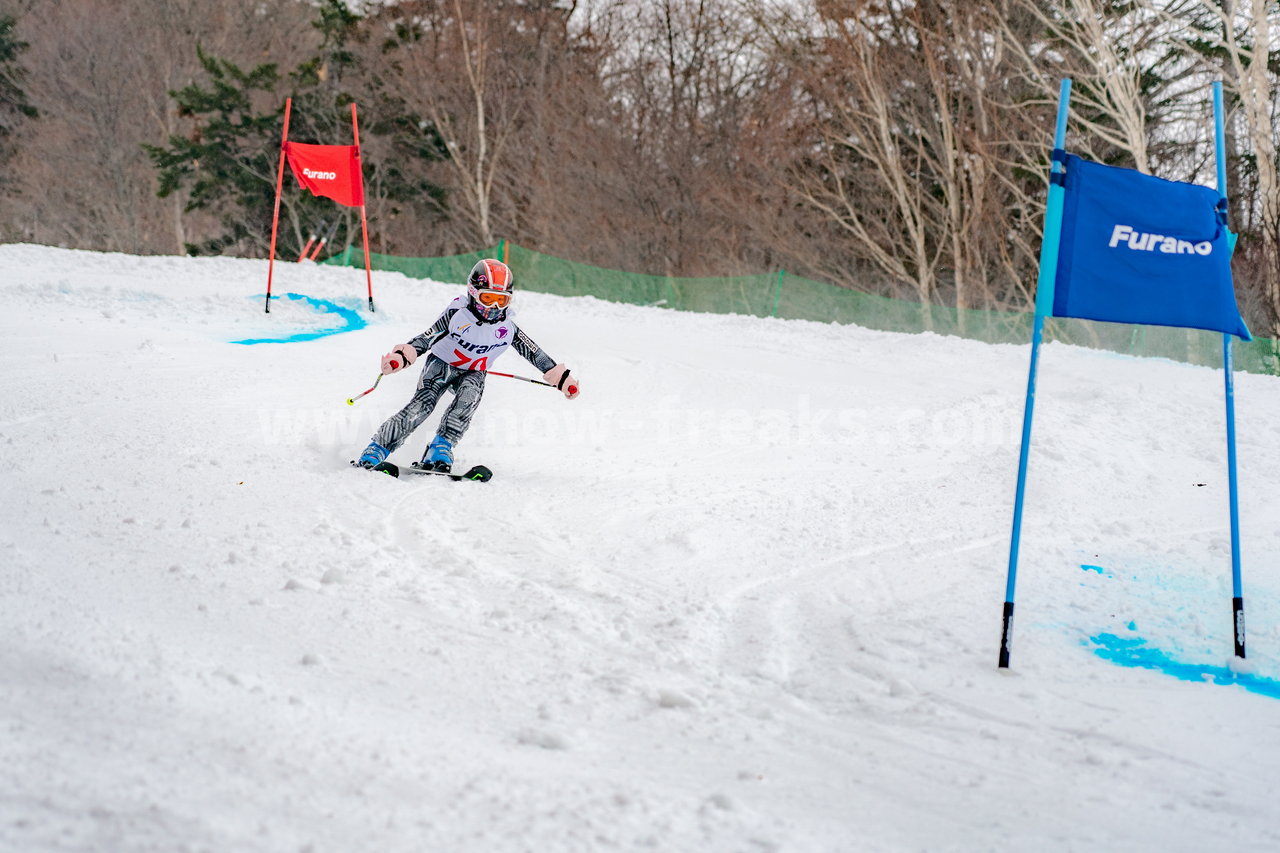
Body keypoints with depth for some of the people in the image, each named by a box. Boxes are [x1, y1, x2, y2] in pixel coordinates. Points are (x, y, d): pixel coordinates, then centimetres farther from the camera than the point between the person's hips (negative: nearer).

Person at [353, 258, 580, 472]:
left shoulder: (507, 328, -11)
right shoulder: (457, 315, -19)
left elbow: (534, 352, -5)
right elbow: (426, 338, -22)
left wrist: (562, 377, -7)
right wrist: (401, 357, -38)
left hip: (473, 373, 3)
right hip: (441, 364, -3)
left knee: (470, 395, -32)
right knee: (423, 403, -25)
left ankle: (441, 448, -30)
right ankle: (378, 448, -20)